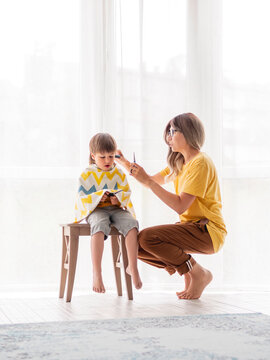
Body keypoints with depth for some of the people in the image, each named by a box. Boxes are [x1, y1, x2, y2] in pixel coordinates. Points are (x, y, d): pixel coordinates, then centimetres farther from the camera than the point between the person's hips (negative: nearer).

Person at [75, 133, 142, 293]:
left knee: (132, 223, -31)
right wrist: (97, 197, -18)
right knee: (99, 226, -39)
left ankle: (133, 267, -24)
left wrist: (118, 199, -14)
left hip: (117, 208, 3)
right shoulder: (87, 175, 4)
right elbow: (82, 197, -1)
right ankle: (97, 273, -40)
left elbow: (127, 193, 8)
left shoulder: (119, 173, 12)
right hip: (96, 210, -3)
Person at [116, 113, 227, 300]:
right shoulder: (180, 163, 14)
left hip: (208, 231, -9)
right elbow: (154, 182, 25)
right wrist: (125, 163, 13)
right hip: (190, 226, 9)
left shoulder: (200, 162, -15)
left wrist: (147, 180, -23)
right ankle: (189, 272, 8)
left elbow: (180, 206, -23)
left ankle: (199, 274, -9)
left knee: (148, 237, -26)